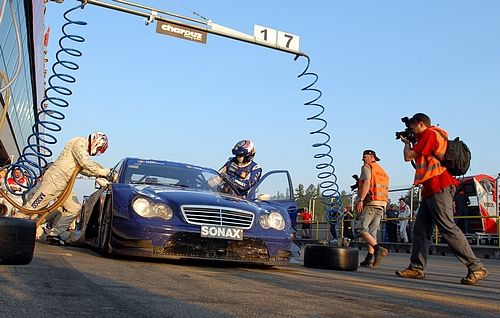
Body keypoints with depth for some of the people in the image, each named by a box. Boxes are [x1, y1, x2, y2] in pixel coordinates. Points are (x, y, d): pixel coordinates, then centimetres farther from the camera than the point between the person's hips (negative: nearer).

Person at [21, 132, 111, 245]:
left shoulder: (84, 150, 22)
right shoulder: (79, 142, -9)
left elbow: (84, 169, 18)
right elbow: (86, 163, -21)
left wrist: (98, 175, 5)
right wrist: (102, 171, -14)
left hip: (64, 185, 10)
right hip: (54, 179, -10)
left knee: (74, 208, 3)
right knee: (33, 206, -10)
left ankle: (52, 234, 5)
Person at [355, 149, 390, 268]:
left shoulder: (367, 167, 2)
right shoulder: (383, 171, 26)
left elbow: (367, 183, -14)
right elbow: (385, 190, 22)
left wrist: (360, 200, -20)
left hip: (370, 202, -8)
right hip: (382, 204, 8)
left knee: (361, 229, -10)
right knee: (372, 231, 8)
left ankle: (378, 249, -26)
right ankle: (370, 259, 3)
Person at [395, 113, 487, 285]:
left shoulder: (429, 134, -8)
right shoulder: (436, 135, 23)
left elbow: (408, 156, -9)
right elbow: (419, 159, 29)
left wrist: (407, 143, 11)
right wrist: (412, 141, 21)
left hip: (439, 188, -11)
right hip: (430, 190, 11)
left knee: (448, 228, -13)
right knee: (420, 229, 8)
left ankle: (476, 268, -10)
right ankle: (416, 268, 10)